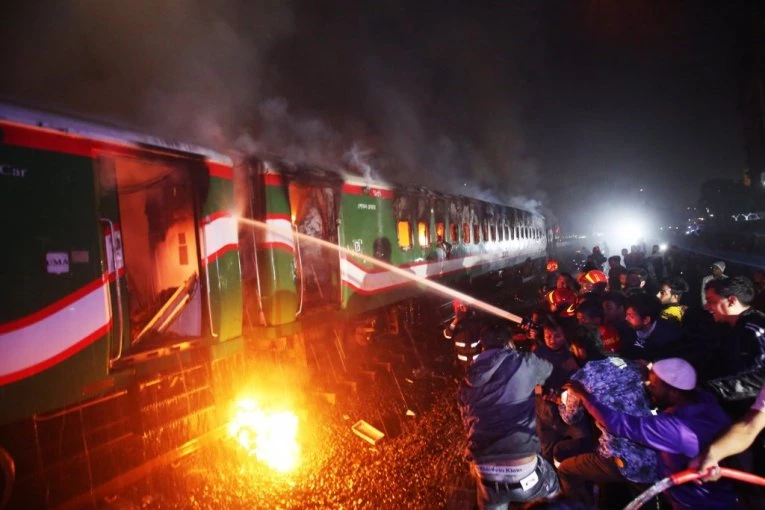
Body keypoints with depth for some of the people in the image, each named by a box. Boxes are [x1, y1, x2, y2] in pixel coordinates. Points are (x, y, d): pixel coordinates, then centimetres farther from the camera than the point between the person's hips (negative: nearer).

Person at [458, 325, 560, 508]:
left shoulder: (467, 382, 10)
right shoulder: (523, 364, -2)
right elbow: (548, 369, 20)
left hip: (485, 474, 3)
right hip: (522, 472, -3)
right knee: (552, 486, 30)